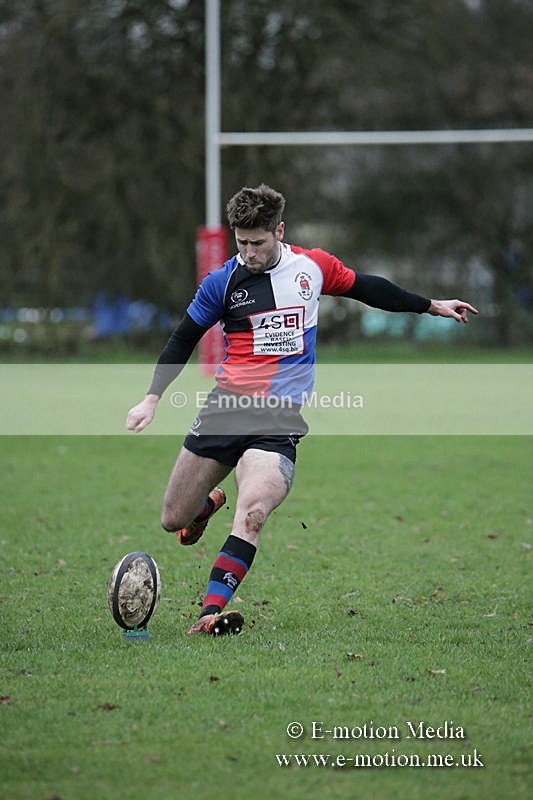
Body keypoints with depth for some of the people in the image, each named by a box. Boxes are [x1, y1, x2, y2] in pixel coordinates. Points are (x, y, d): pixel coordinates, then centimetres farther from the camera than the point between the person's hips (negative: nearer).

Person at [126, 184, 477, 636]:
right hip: (227, 407, 1)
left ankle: (212, 611, -29)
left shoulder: (312, 266, 3)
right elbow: (184, 340, 10)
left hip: (281, 418, -1)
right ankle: (209, 503, 42)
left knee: (252, 515, -27)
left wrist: (431, 306, 27)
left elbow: (367, 289, 20)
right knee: (174, 520, 6)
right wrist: (152, 399, 4)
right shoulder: (223, 281, -1)